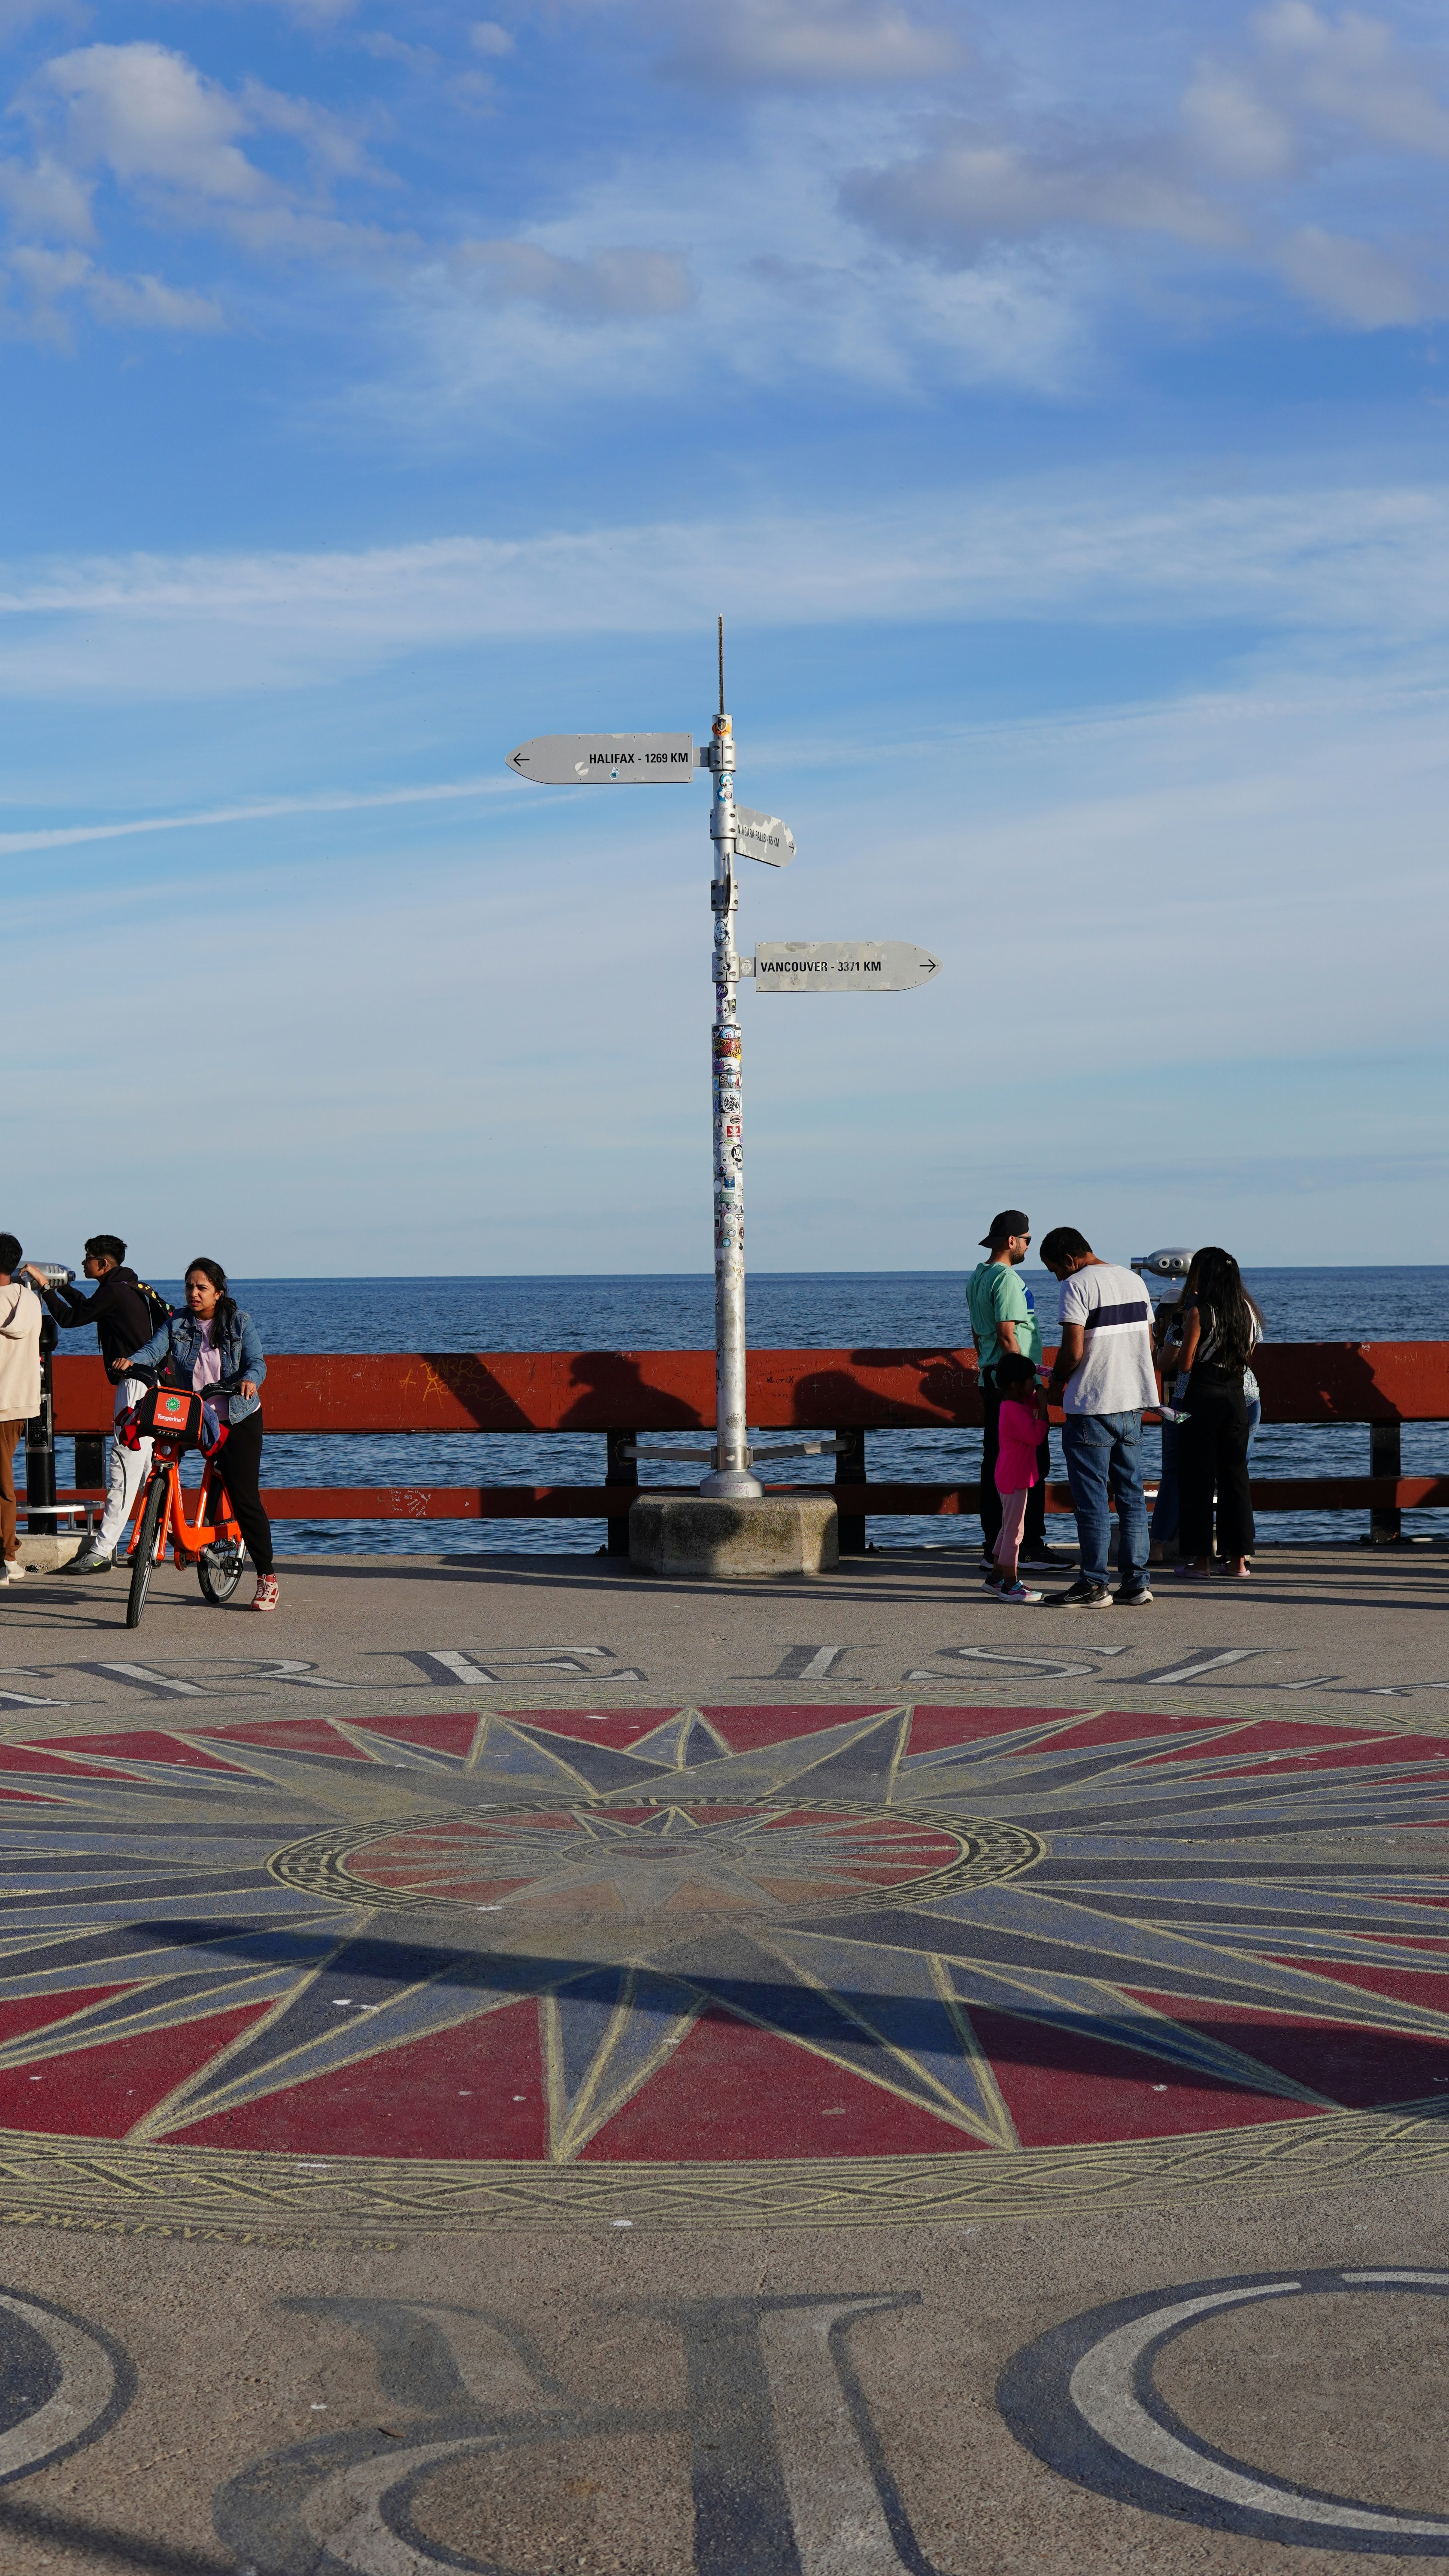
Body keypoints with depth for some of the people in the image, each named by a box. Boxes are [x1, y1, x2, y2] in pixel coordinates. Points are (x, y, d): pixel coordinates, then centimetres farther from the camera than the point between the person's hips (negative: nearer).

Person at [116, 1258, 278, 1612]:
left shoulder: (240, 1324, 0)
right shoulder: (177, 1325, 5)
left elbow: (256, 1361, -11)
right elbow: (155, 1348, -10)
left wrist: (250, 1379, -35)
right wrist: (131, 1361, -32)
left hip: (238, 1419, -4)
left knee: (245, 1496, -8)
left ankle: (266, 1577, -3)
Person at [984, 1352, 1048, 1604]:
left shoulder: (1020, 1404, 9)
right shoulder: (1014, 1410, -21)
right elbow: (1035, 1436, -24)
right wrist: (1042, 1408, -18)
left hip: (1012, 1477, 11)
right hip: (1015, 1479, -11)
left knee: (1009, 1528, 18)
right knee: (1014, 1530, -7)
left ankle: (997, 1578, 25)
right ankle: (1010, 1585, -4)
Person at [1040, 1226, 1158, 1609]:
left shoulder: (1077, 1285, -12)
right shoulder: (1134, 1280, 12)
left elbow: (1073, 1350, -18)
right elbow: (1148, 1343, 15)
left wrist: (1056, 1381, -1)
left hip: (1091, 1407, -7)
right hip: (1132, 1403, 7)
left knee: (1091, 1501, -1)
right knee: (1131, 1496, 10)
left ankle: (1093, 1586, 1)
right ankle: (1136, 1582, 10)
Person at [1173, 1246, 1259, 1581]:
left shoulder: (1198, 1311, -11)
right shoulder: (1246, 1310, 7)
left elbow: (1185, 1363, -11)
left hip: (1202, 1396, -5)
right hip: (1236, 1396, 5)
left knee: (1198, 1478, 0)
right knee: (1235, 1474, 10)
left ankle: (1200, 1559, -1)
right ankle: (1238, 1558, 11)